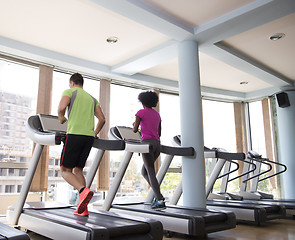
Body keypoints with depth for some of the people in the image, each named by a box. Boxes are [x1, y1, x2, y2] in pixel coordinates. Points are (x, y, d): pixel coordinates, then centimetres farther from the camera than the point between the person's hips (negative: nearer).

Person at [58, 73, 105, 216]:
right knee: (78, 170, 13)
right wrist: (94, 134, 26)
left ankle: (83, 191, -23)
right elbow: (102, 119, 16)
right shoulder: (92, 98, 23)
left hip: (74, 134, -6)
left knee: (65, 170, 4)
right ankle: (82, 208, 5)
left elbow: (61, 108, -14)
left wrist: (61, 119, 6)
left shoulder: (69, 92, 7)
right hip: (89, 137, 6)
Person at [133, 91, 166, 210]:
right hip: (157, 144, 7)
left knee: (151, 173, -6)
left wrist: (134, 125, 15)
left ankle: (160, 201, -11)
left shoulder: (141, 112, 0)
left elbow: (135, 130, -6)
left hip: (147, 142, -7)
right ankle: (158, 194, 4)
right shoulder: (157, 114, 19)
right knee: (144, 171, 16)